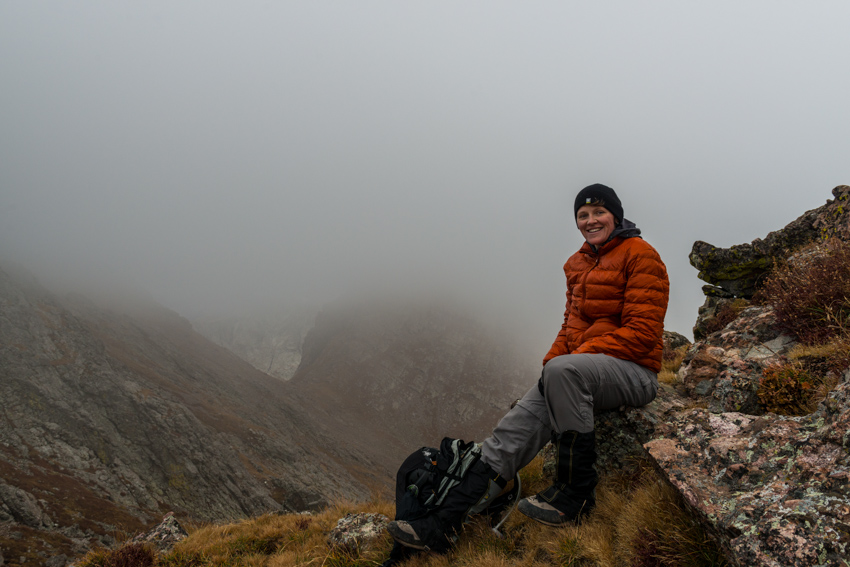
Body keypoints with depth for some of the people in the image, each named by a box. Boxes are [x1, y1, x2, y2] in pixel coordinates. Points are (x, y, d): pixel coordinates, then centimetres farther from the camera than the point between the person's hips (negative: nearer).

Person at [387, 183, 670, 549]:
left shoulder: (640, 256, -7)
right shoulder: (579, 264, 17)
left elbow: (641, 332, -15)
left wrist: (580, 354, -20)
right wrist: (552, 357, 1)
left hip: (634, 371, -6)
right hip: (579, 371, 7)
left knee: (564, 370, -38)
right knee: (521, 423, -15)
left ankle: (576, 494, -24)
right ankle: (444, 522, -21)